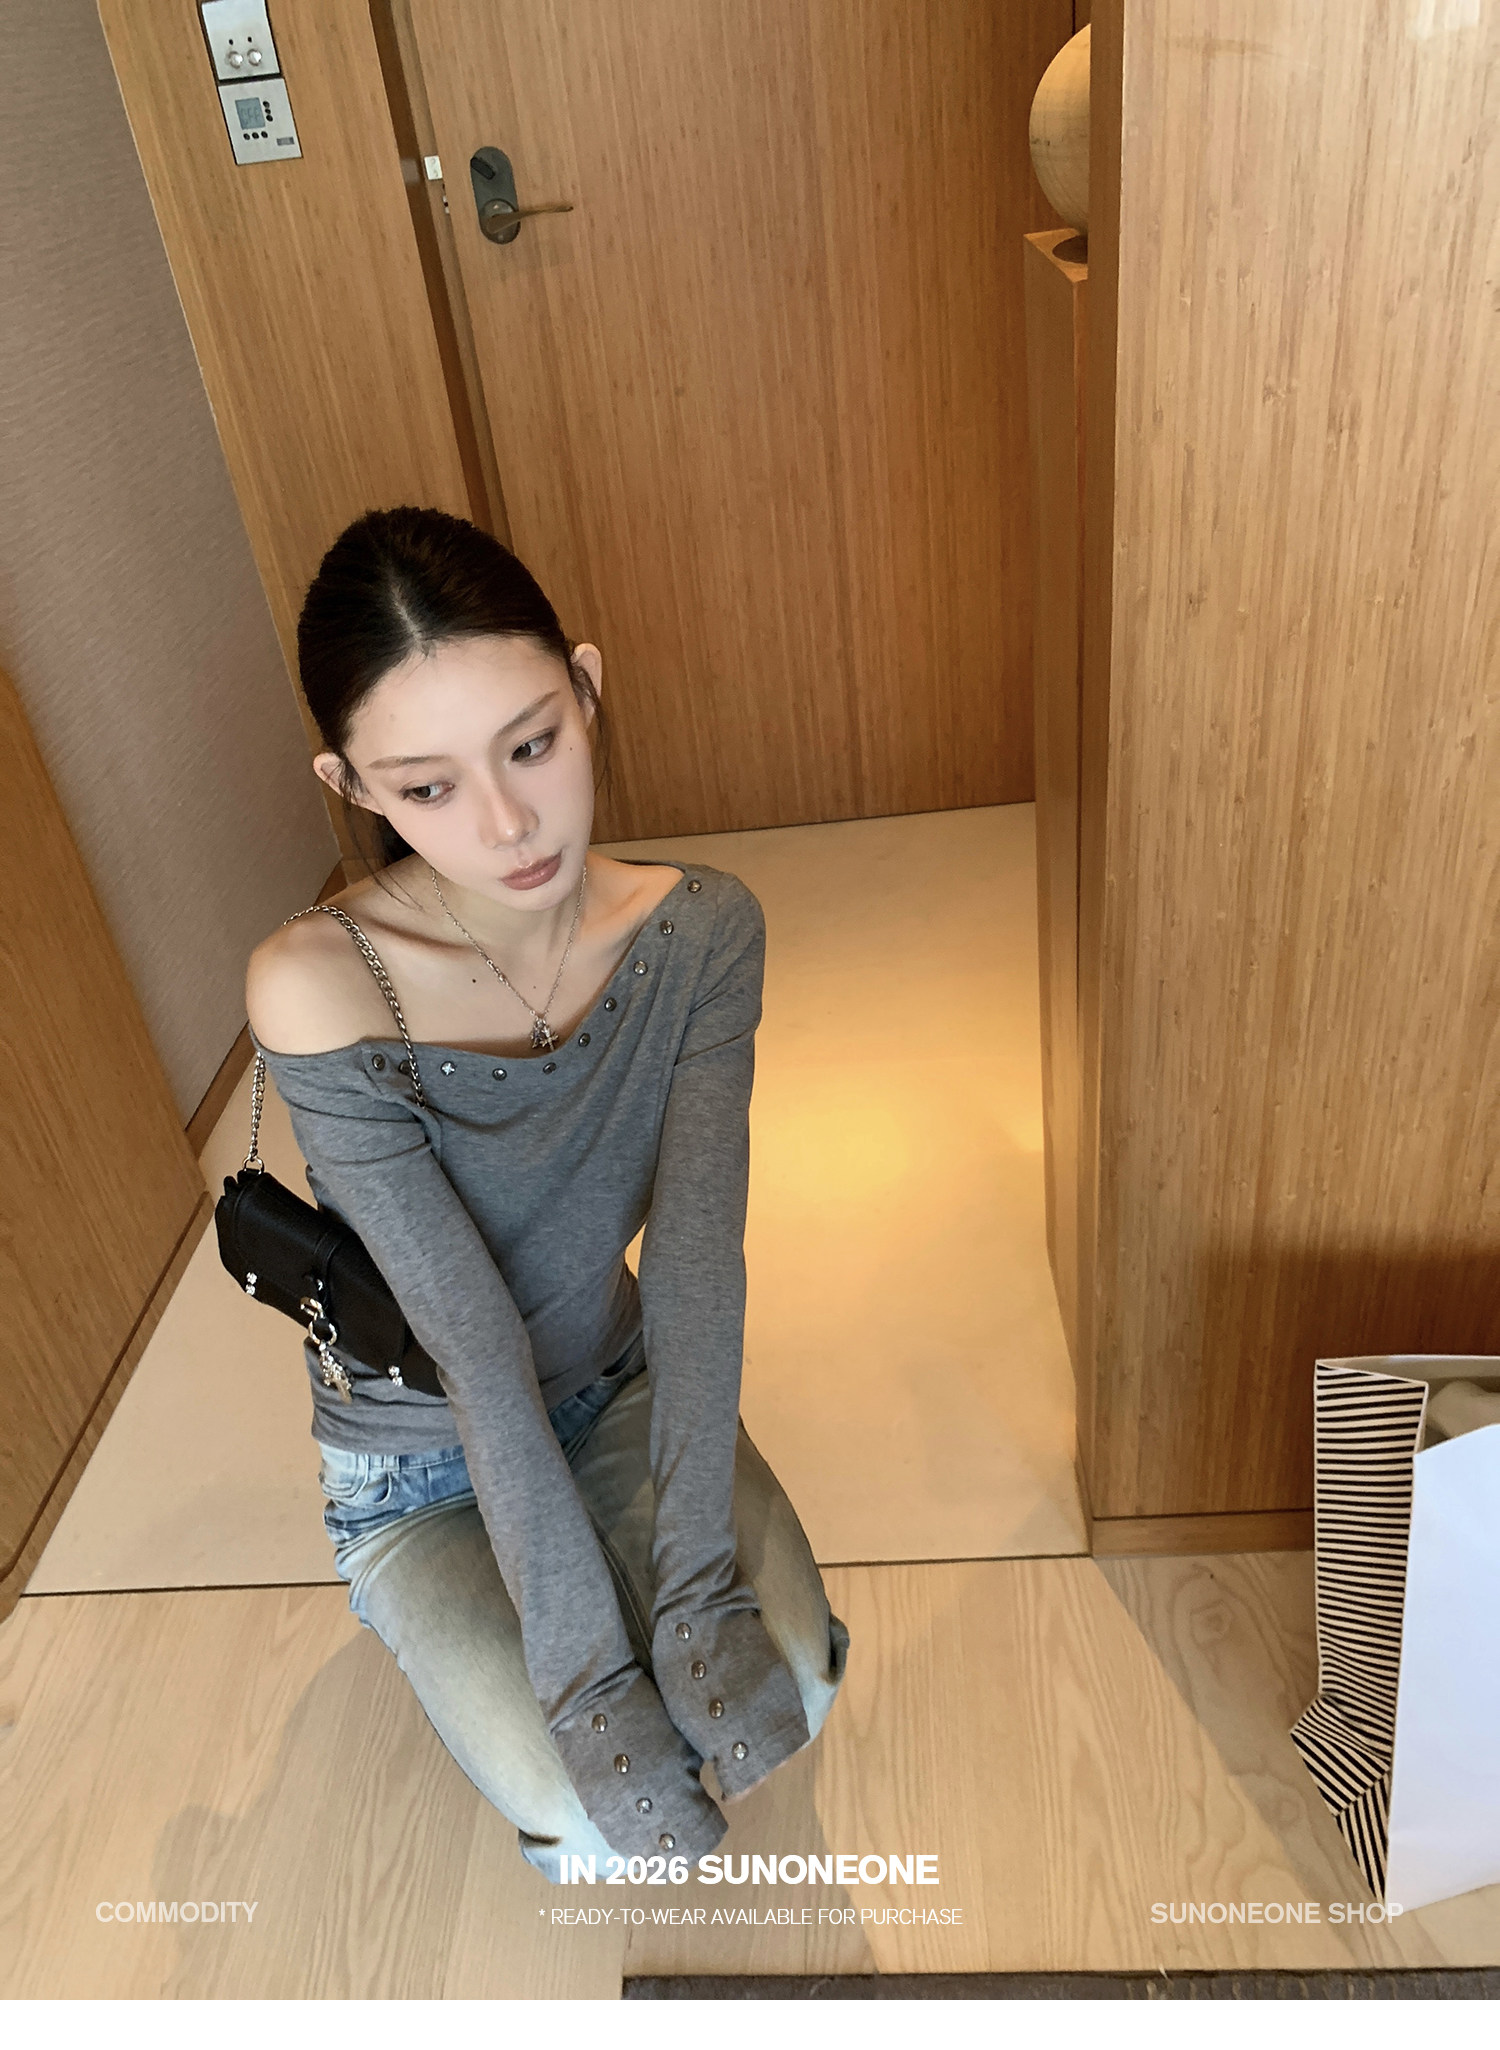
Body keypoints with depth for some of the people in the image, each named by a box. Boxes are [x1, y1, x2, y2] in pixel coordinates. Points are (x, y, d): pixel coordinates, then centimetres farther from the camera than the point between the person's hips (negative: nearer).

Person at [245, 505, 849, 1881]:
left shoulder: (699, 931, -19)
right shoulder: (320, 995, -30)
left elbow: (697, 1263, -23)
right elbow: (474, 1348, -29)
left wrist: (696, 1588, -28)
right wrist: (588, 1677, -27)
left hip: (619, 1388, 3)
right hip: (422, 1469, -2)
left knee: (792, 1683, -18)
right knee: (605, 1826, -17)